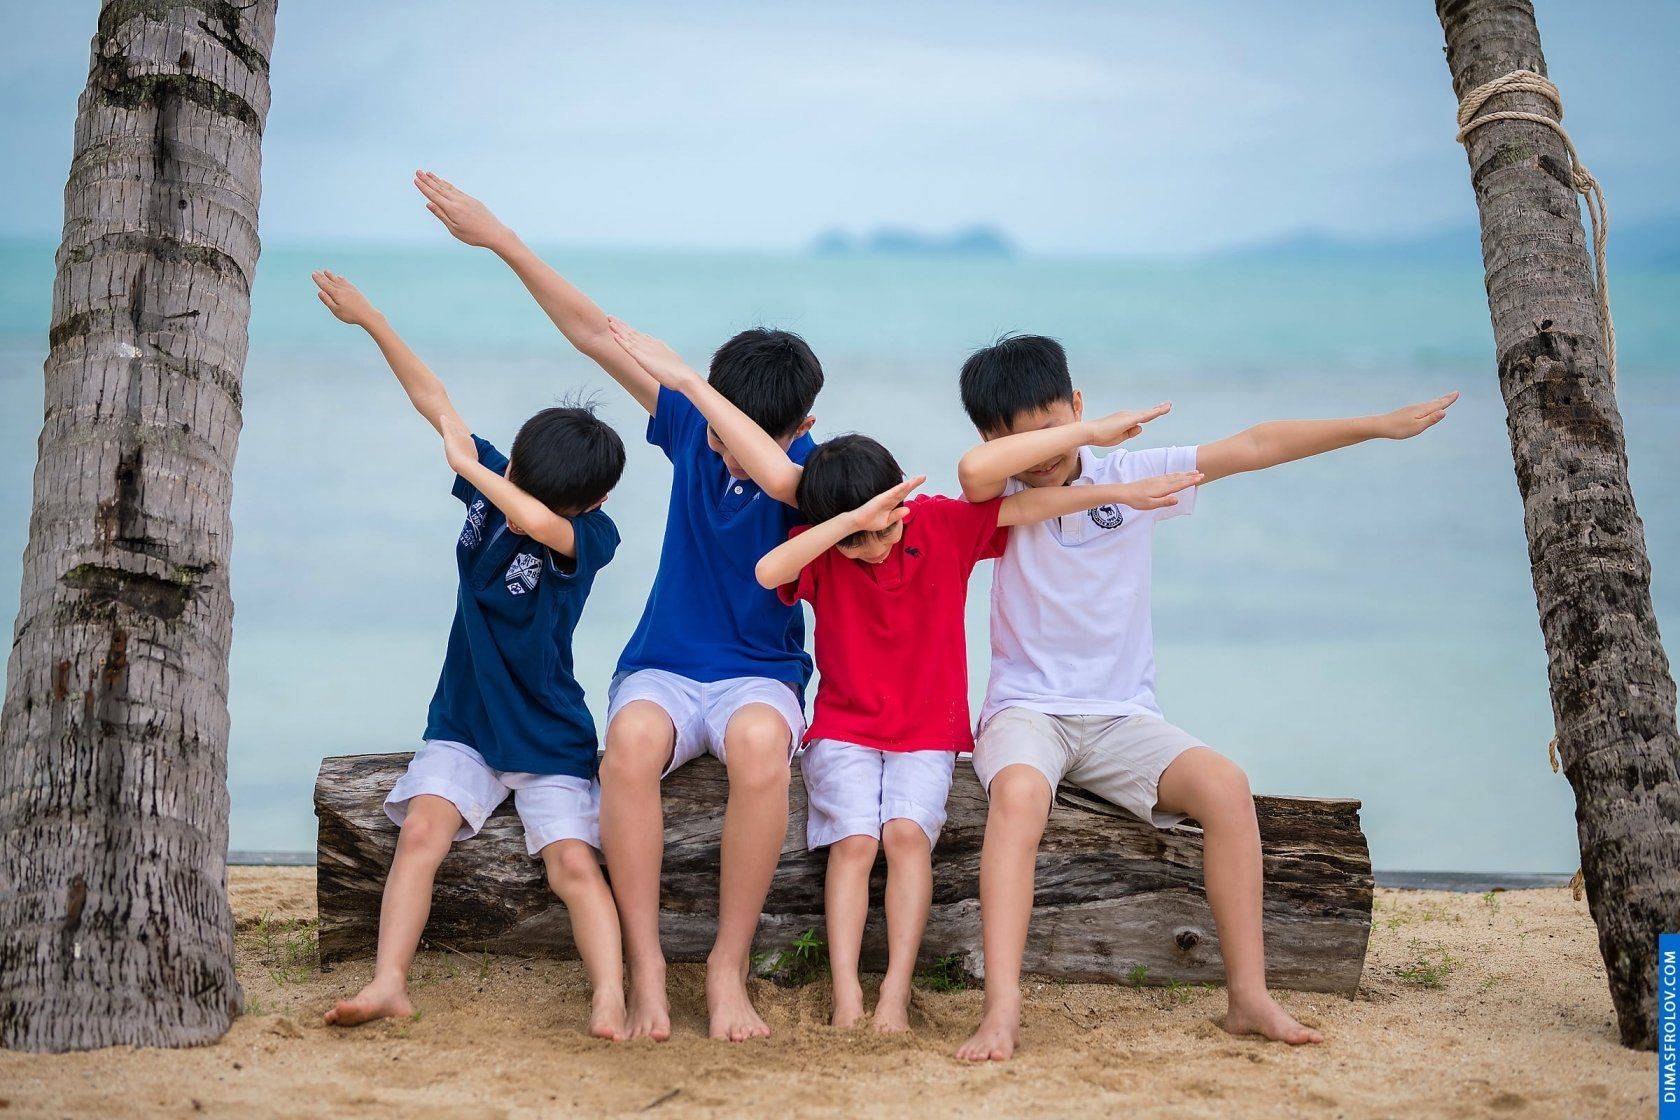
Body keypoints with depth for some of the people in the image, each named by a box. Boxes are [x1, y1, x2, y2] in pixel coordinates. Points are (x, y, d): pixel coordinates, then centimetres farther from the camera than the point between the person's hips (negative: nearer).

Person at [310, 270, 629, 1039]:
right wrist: (369, 320, 9)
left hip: (550, 743, -4)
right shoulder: (491, 482, 0)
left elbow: (537, 522, -39)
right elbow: (435, 402, 8)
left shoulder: (593, 536, -16)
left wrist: (468, 464, -23)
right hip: (463, 726, 4)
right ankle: (388, 984, -29)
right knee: (421, 829, -21)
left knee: (573, 863, -21)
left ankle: (610, 1001, -29)